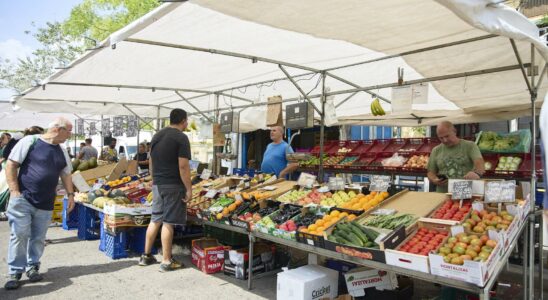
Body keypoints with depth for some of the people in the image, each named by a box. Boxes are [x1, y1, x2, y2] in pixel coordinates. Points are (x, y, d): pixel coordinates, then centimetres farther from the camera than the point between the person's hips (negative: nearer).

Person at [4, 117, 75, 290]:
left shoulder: (62, 151, 11)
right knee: (19, 235, -2)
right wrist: (15, 191, -13)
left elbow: (66, 174, 19)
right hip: (23, 199, -5)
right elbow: (11, 165, -7)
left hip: (45, 204, 5)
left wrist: (70, 194, 11)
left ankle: (32, 267, 26)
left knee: (38, 238, 10)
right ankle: (15, 272, 11)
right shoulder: (30, 141, -7)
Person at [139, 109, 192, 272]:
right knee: (168, 222, -2)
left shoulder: (157, 136, 13)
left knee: (155, 219, 15)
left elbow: (151, 162, 18)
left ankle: (146, 256, 24)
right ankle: (166, 261, 6)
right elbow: (183, 166, -17)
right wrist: (189, 189, -13)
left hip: (157, 184, 7)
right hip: (173, 185, -7)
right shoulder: (181, 137, -11)